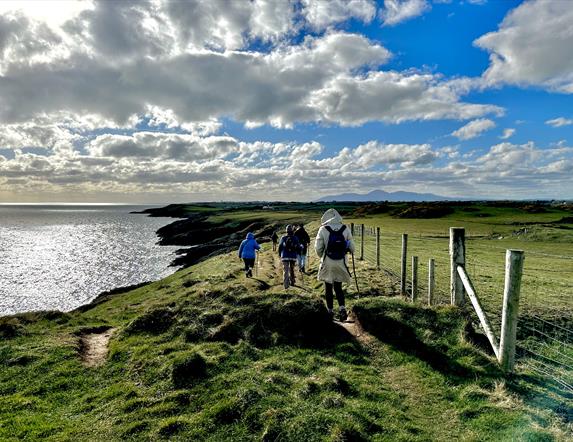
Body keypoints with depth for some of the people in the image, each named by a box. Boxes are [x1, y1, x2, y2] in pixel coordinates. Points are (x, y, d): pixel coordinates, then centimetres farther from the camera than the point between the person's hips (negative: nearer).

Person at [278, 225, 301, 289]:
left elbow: (280, 247, 2)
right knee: (292, 270, 19)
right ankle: (292, 282, 28)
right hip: (293, 256, 1)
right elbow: (298, 247, 0)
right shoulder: (295, 238, -1)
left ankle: (286, 285, -12)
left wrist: (280, 255, 16)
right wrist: (296, 253, 19)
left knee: (286, 271, -2)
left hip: (285, 257, -1)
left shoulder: (283, 238, -2)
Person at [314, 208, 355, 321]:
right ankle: (342, 308, -5)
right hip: (341, 263, 2)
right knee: (338, 287, 14)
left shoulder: (323, 229, -8)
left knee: (328, 288, 12)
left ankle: (330, 311, 18)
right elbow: (351, 247, 4)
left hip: (327, 264, -2)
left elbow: (318, 247, -6)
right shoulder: (345, 229, 0)